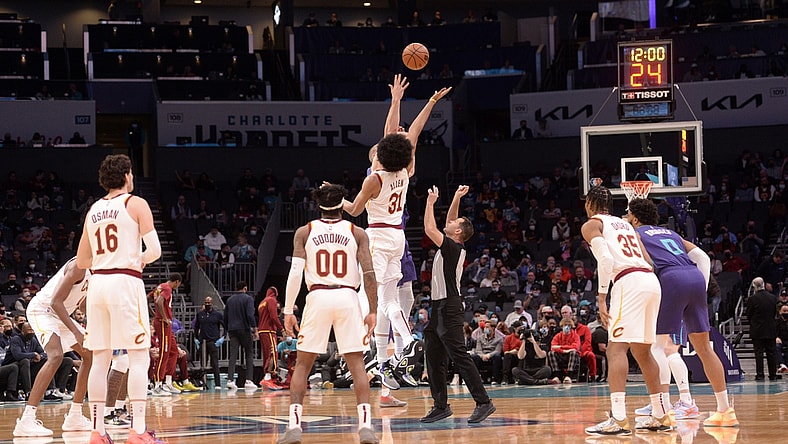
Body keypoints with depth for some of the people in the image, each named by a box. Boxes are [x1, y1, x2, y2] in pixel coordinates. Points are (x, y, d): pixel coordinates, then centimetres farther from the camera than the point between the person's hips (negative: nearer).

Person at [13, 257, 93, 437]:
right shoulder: (79, 266, -23)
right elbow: (55, 302, -29)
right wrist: (77, 333, -33)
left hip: (60, 314, 10)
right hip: (42, 309, -10)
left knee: (90, 355, 10)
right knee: (56, 356, -29)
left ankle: (74, 417, 15)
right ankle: (26, 421, -34)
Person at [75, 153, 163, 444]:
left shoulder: (93, 210, 16)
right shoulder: (136, 204, -1)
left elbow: (81, 261, 19)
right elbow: (155, 250, -9)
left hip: (97, 282, 6)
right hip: (125, 281, -6)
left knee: (100, 359, 8)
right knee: (139, 357, -4)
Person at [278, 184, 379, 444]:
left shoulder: (304, 232, 6)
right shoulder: (357, 233, 6)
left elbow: (295, 273, -2)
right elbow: (369, 273, -3)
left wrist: (288, 311, 1)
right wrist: (373, 311, 1)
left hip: (318, 296, 0)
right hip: (347, 298, 0)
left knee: (303, 364, 10)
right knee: (357, 364, 4)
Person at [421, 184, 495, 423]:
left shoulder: (453, 248, -12)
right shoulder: (452, 248, 13)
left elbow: (429, 229, -17)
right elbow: (448, 223, 29)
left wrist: (431, 202, -7)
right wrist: (456, 198, 23)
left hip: (449, 309, -10)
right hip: (440, 308, 10)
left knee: (459, 357, -13)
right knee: (433, 359, 10)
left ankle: (483, 402, -15)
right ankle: (441, 406, 14)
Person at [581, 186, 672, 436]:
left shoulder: (591, 225, 8)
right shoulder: (625, 224, 30)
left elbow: (605, 258, -9)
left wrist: (602, 297, -11)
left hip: (628, 282, -8)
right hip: (651, 280, 8)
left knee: (616, 348, -11)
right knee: (642, 351, 18)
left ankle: (619, 419, -24)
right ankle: (661, 416, 20)